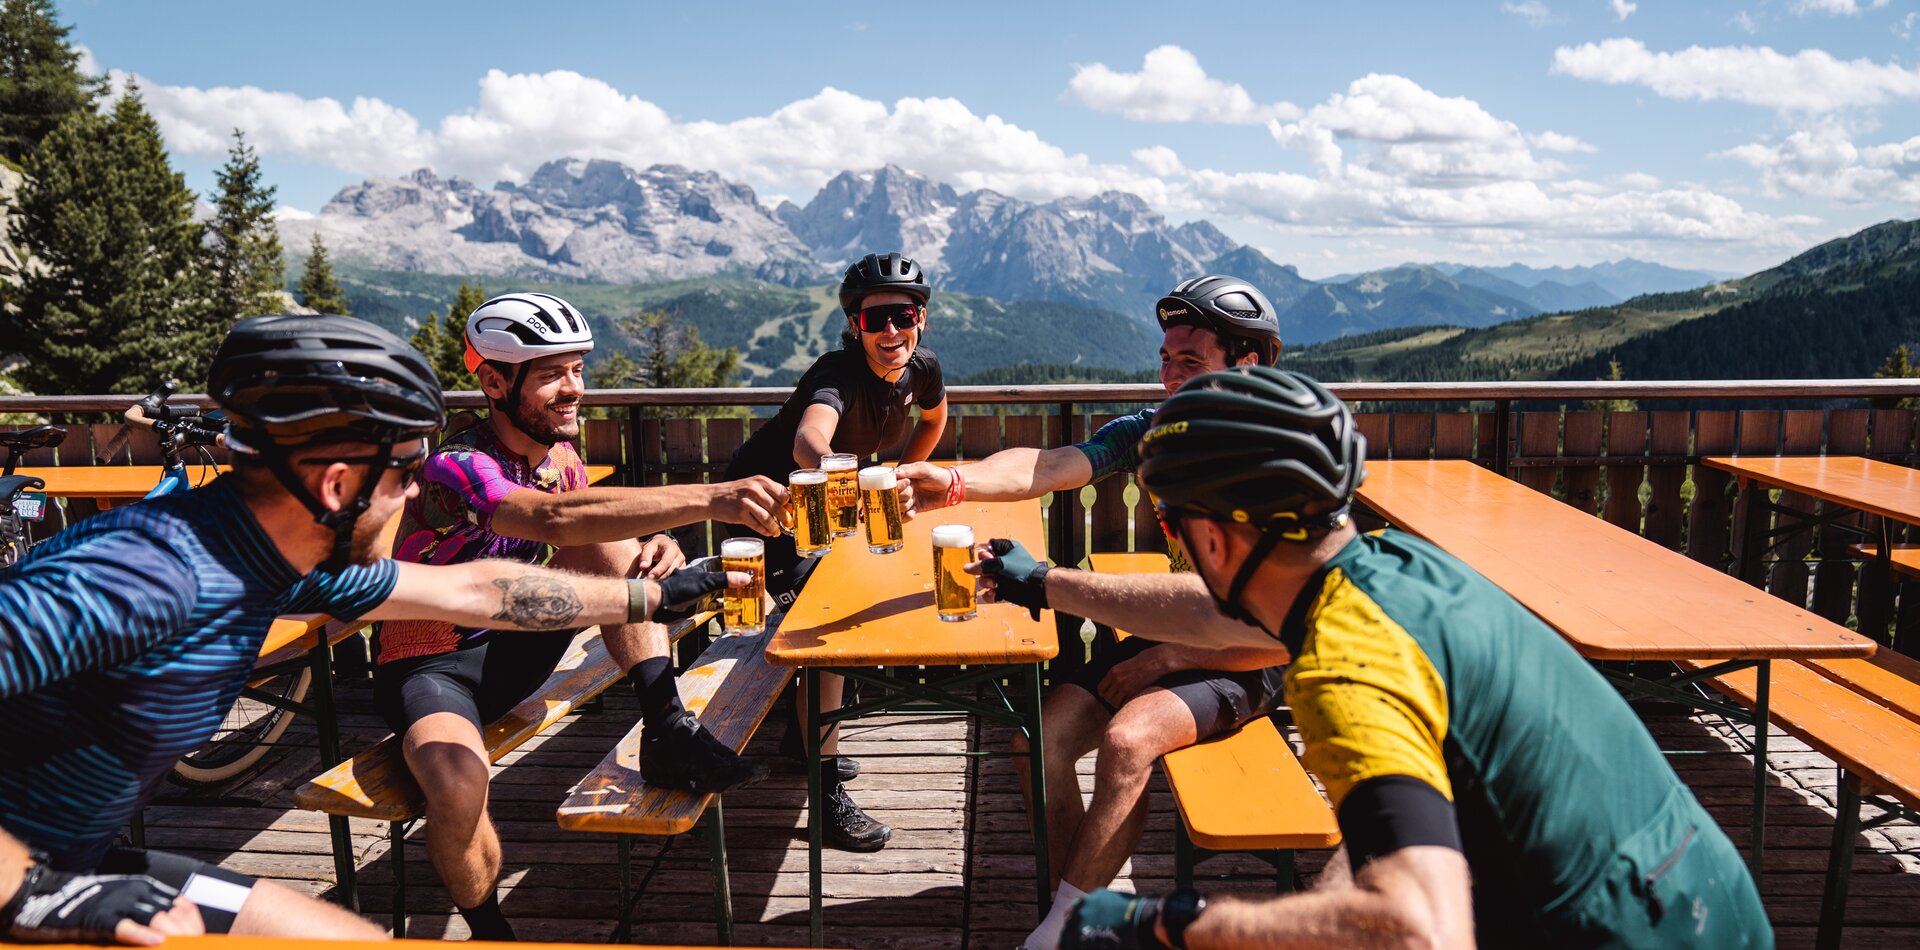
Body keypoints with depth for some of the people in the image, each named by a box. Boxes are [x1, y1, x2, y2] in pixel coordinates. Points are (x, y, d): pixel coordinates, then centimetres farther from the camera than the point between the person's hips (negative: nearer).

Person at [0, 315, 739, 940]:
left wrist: (657, 594, 11)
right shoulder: (153, 574, -29)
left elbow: (473, 591, 5)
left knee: (360, 936, 7)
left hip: (77, 866, 8)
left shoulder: (284, 565, -2)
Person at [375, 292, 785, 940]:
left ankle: (666, 730, -20)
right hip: (430, 664, -6)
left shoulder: (561, 456, -1)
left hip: (510, 646, 6)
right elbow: (556, 519, -45)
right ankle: (488, 930, -8)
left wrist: (659, 542, -22)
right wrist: (709, 499, -56)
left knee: (612, 546, -16)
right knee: (458, 786, -37)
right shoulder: (456, 467, -26)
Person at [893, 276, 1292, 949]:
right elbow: (1049, 467, -20)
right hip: (1159, 634, 6)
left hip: (1243, 664, -6)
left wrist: (1169, 659, -16)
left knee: (1127, 740, -30)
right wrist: (955, 482, -39)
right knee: (1040, 739, -13)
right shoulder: (1153, 432, -2)